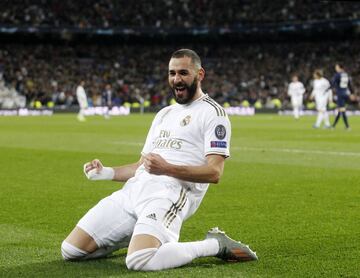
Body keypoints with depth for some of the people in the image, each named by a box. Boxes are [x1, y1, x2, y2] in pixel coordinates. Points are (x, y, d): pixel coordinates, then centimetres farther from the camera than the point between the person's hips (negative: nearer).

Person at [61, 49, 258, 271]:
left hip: (171, 193, -7)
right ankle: (140, 235, 19)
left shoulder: (212, 113, 1)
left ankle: (215, 245, -8)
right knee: (70, 251, 0)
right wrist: (106, 173, 9)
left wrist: (167, 168, -25)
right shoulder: (165, 113, 27)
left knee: (139, 261, -34)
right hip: (135, 188, 8)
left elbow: (214, 173, -10)